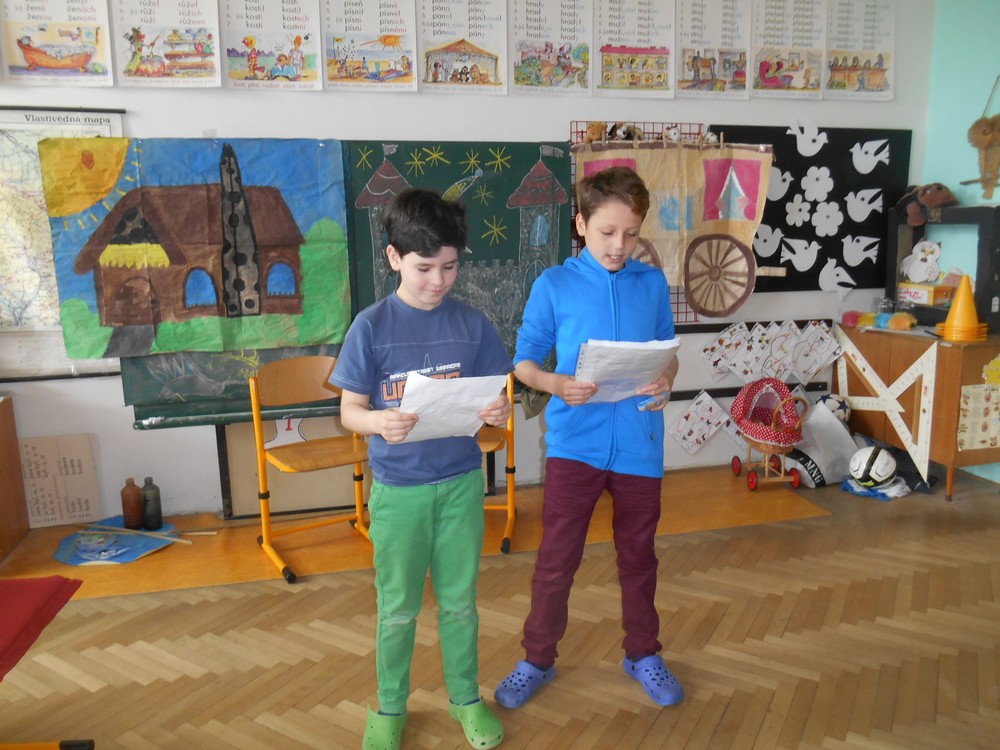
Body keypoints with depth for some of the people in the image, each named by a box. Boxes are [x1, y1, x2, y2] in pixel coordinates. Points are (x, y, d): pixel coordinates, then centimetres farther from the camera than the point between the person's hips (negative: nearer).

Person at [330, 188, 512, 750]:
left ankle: (466, 697, 40)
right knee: (398, 607, 14)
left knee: (460, 600, 17)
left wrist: (498, 411, -21)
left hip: (461, 481, 2)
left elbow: (491, 396, 2)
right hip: (398, 487, -1)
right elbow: (350, 410, -7)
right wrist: (378, 422, -29)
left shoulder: (471, 323, -3)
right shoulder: (372, 326, -9)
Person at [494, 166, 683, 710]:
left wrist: (666, 381, -11)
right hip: (575, 441, -2)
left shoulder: (653, 284, 4)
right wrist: (556, 384, -20)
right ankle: (537, 660, 28)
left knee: (638, 556, 18)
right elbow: (524, 361, 0)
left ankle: (643, 654, 39)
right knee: (556, 560, 6)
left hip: (639, 443, 3)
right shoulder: (553, 285, -3)